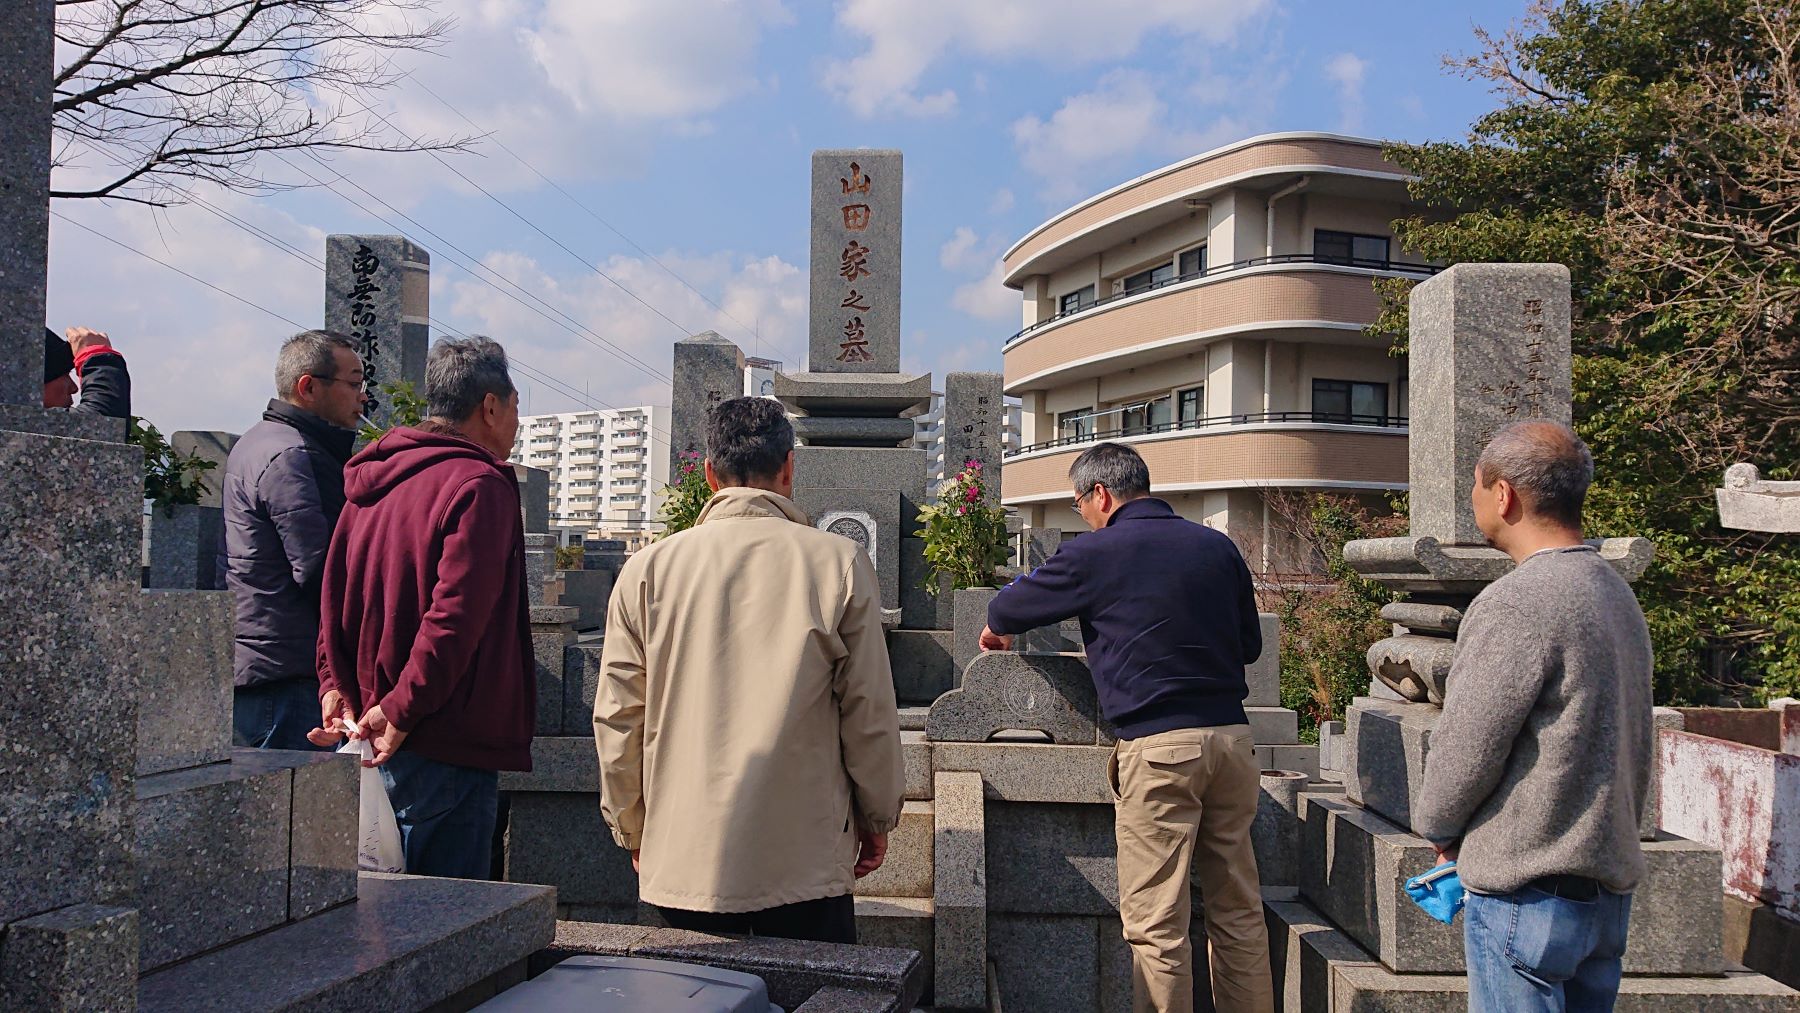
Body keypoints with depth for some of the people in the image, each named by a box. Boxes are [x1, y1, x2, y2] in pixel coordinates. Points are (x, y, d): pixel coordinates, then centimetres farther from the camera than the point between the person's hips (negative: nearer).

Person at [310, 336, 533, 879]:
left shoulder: (372, 482, 14)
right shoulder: (480, 486, -13)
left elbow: (335, 600, 13)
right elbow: (455, 615, -21)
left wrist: (336, 685, 9)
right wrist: (401, 710, -17)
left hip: (365, 738, 9)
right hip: (446, 749, -9)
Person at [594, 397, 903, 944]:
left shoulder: (647, 569, -1)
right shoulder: (839, 563, -6)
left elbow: (617, 718, 3)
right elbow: (871, 712, -3)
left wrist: (633, 830, 17)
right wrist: (878, 819, 12)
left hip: (680, 864, 2)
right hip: (804, 866, -2)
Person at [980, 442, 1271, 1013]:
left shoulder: (1095, 554, -3)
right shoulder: (1217, 546, 11)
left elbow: (1009, 608, 11)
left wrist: (997, 631, 33)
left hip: (1159, 746, -6)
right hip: (1231, 737, 6)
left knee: (1156, 922, 0)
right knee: (1238, 910, 13)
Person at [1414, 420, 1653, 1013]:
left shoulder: (1518, 603, -20)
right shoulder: (1617, 593, 10)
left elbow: (1467, 749, -17)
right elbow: (1635, 748, 14)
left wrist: (1435, 826, 2)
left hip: (1528, 896, -9)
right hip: (1611, 886, 9)